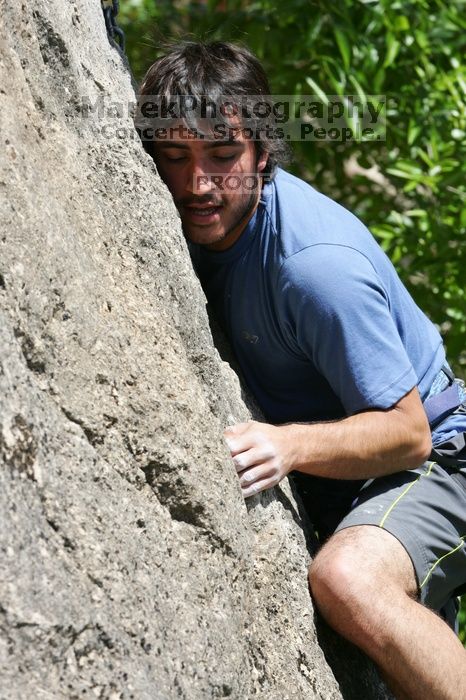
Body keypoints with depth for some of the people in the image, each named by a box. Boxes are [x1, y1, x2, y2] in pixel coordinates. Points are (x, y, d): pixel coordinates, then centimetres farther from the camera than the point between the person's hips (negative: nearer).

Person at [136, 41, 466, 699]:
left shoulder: (316, 262, -30)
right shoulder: (205, 215, -9)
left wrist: (290, 445, -41)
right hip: (317, 478, 8)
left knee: (347, 579, -37)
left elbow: (408, 432, -26)